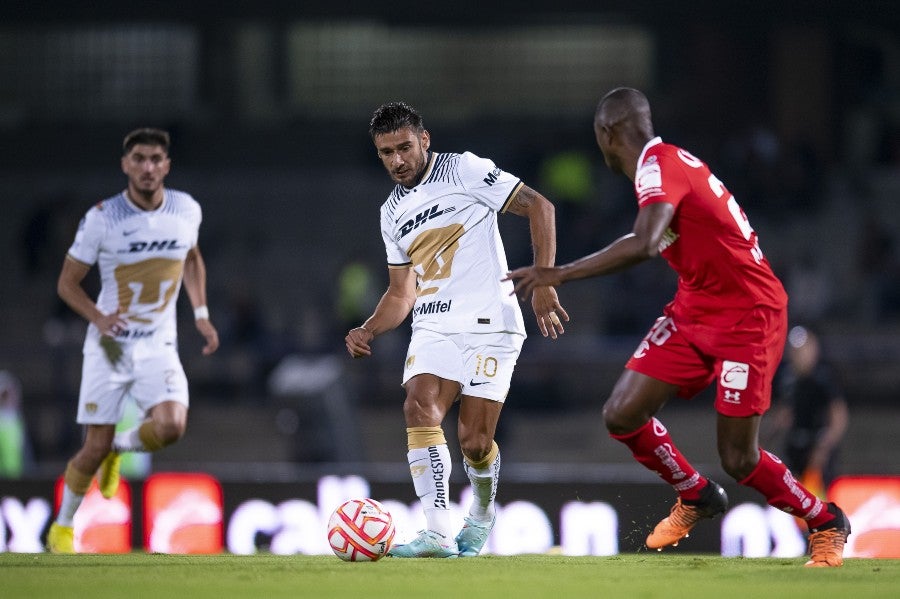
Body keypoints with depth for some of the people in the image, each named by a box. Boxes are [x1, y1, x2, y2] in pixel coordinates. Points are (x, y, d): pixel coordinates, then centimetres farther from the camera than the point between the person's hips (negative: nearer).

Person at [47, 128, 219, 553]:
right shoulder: (102, 218, -11)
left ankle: (119, 447, 11)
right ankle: (62, 527, 22)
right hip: (110, 345, -2)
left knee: (171, 426, -23)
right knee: (95, 447, -3)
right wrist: (99, 318, -20)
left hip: (158, 346, 2)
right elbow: (67, 283, -3)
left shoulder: (187, 211, -1)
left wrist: (201, 314, 12)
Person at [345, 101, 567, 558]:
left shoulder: (464, 171, -3)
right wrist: (368, 331, 3)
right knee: (420, 408, -23)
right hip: (433, 328, 5)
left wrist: (542, 282, -14)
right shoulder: (392, 213, 17)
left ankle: (482, 514, 25)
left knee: (475, 443, -9)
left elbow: (538, 206, -5)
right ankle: (438, 533, -27)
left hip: (489, 326, -5)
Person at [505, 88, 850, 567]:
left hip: (746, 316, -9)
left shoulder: (659, 163, -22)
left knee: (739, 461, -5)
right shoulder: (666, 162, 7)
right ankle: (696, 497, 21)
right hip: (693, 311, 9)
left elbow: (645, 244, -39)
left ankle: (826, 524, 19)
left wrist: (560, 275, -38)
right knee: (622, 416, -2)